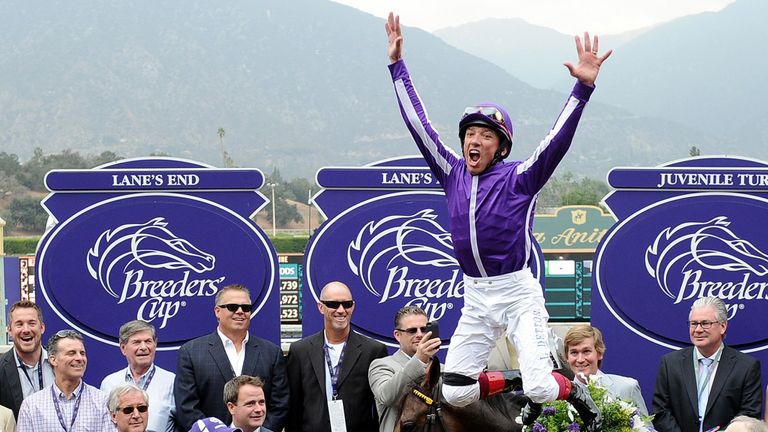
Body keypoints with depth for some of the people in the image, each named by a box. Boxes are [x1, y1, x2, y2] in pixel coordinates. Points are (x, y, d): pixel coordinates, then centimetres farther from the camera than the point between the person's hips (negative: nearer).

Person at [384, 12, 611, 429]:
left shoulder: (519, 178, -5)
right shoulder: (452, 174, 7)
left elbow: (557, 139, -17)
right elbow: (418, 123, 10)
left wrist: (583, 86, -29)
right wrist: (397, 65, 9)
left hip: (518, 293, -5)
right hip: (475, 298, 5)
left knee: (541, 387, -15)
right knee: (455, 393, 0)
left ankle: (573, 390, 22)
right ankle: (522, 385, 26)